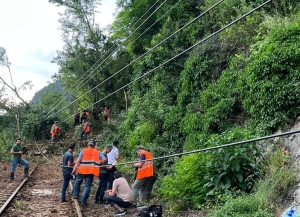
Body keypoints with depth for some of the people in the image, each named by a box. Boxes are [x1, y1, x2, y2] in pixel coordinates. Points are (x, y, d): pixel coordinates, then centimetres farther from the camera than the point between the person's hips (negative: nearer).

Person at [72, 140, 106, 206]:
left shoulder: (83, 151, 5)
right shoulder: (98, 152, 9)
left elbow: (78, 161, -2)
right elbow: (104, 159, -2)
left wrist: (74, 169, -1)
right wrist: (97, 163, 9)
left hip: (82, 170, 0)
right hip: (91, 171, 0)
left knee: (77, 182, 25)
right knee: (87, 186, 5)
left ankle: (75, 194, 28)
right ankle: (83, 201, 3)